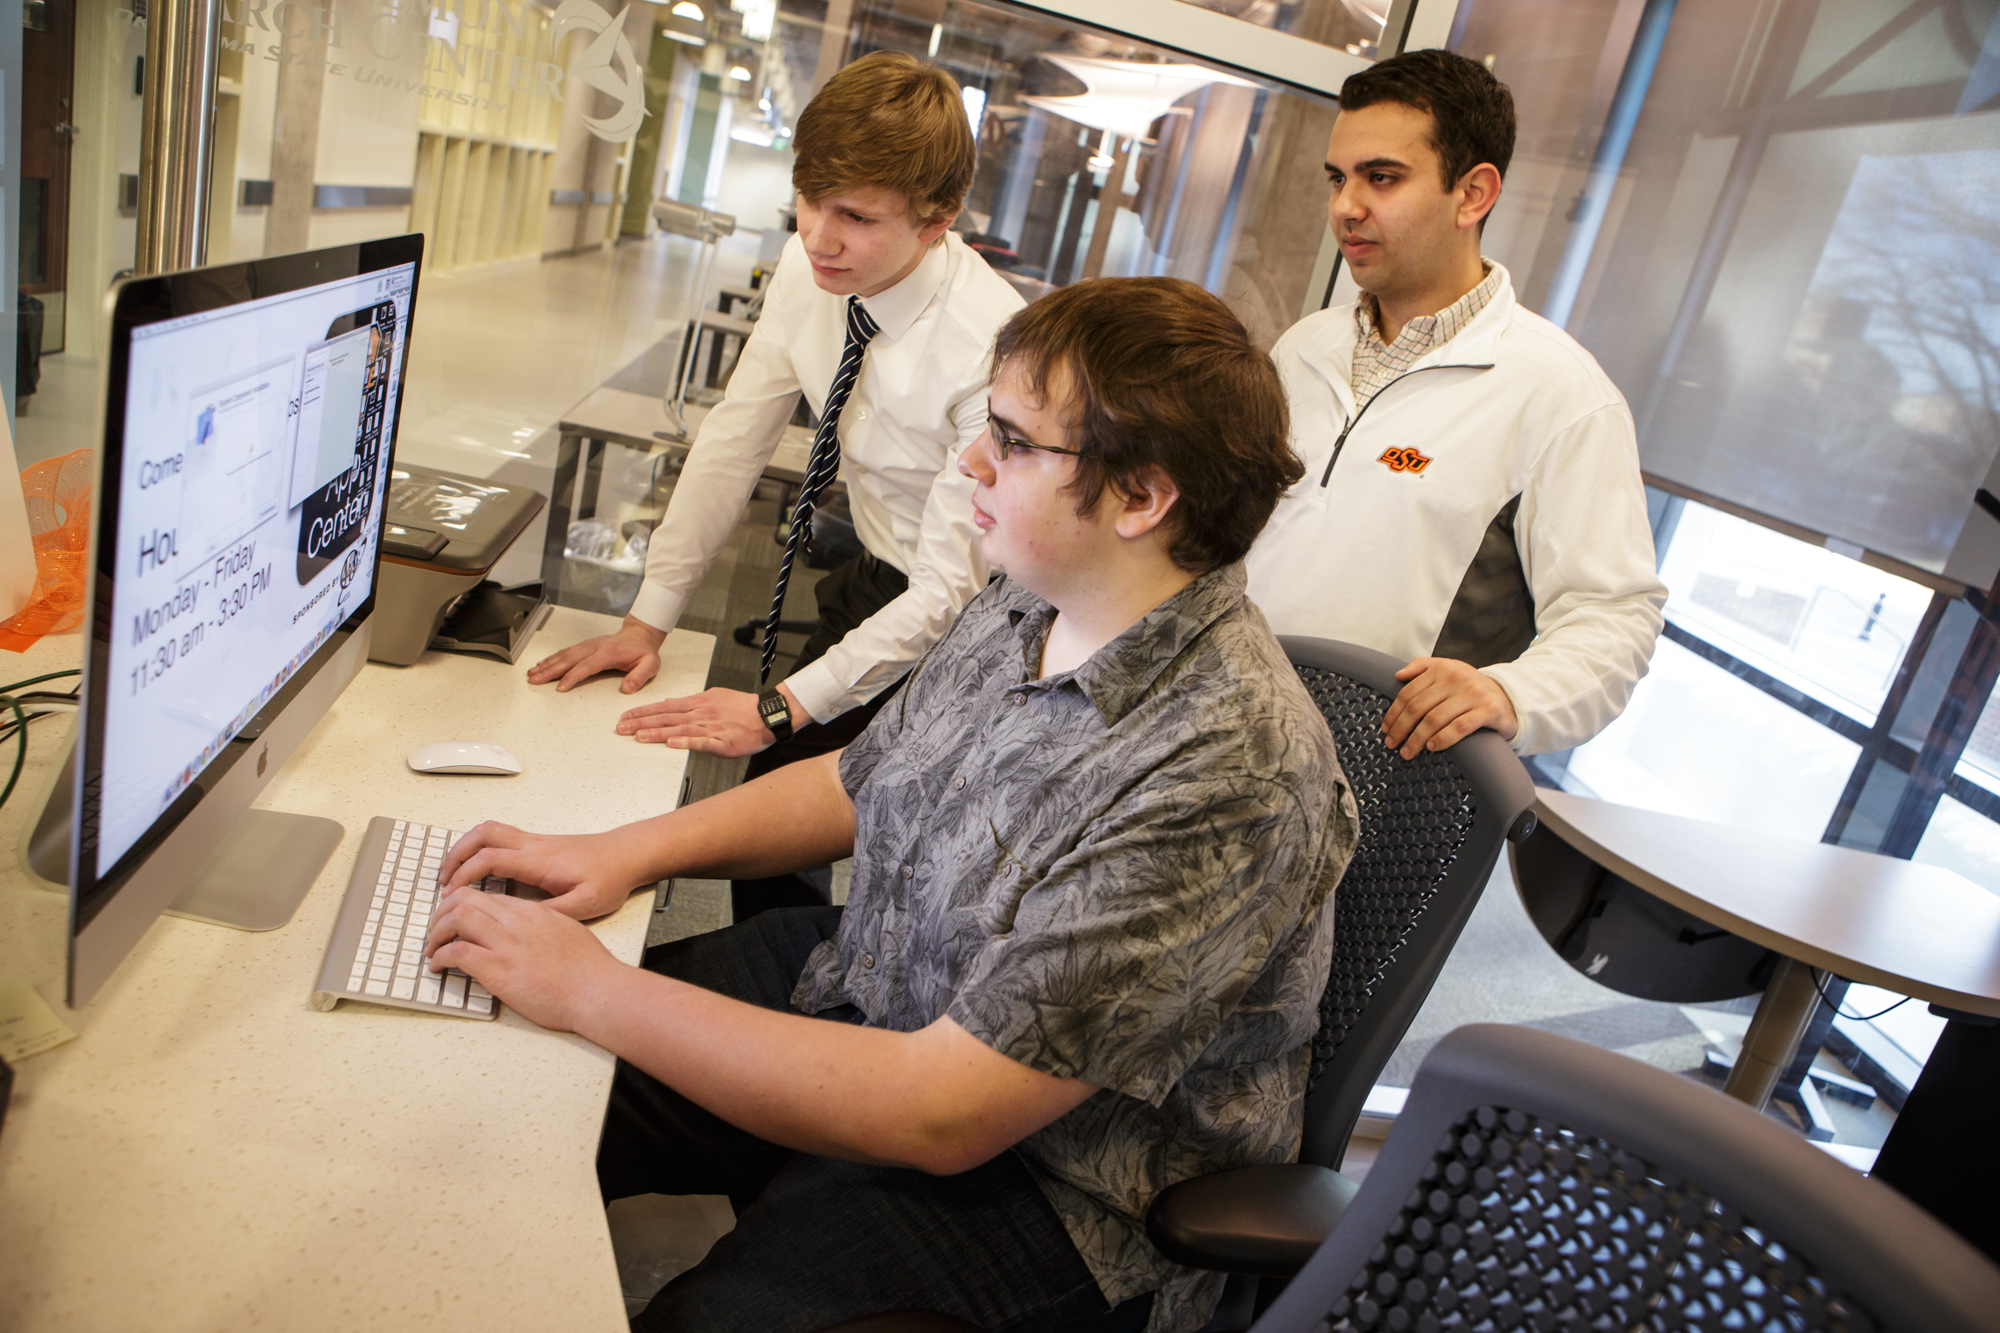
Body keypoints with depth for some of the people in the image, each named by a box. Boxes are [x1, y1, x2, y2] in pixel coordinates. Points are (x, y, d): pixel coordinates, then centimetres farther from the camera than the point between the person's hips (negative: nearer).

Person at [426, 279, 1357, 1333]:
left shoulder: (1227, 781, -31)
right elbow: (855, 784, 12)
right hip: (860, 983, 7)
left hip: (1035, 1178, -7)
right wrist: (625, 852, -1)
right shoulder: (1028, 609, -4)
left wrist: (591, 991, -26)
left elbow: (942, 1117, -31)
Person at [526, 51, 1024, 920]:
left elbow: (951, 590, -26)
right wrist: (648, 620, -7)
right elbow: (734, 440, -4)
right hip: (875, 577, 6)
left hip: (968, 620, -6)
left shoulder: (991, 352, -30)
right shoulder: (809, 271, -11)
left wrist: (782, 708, -27)